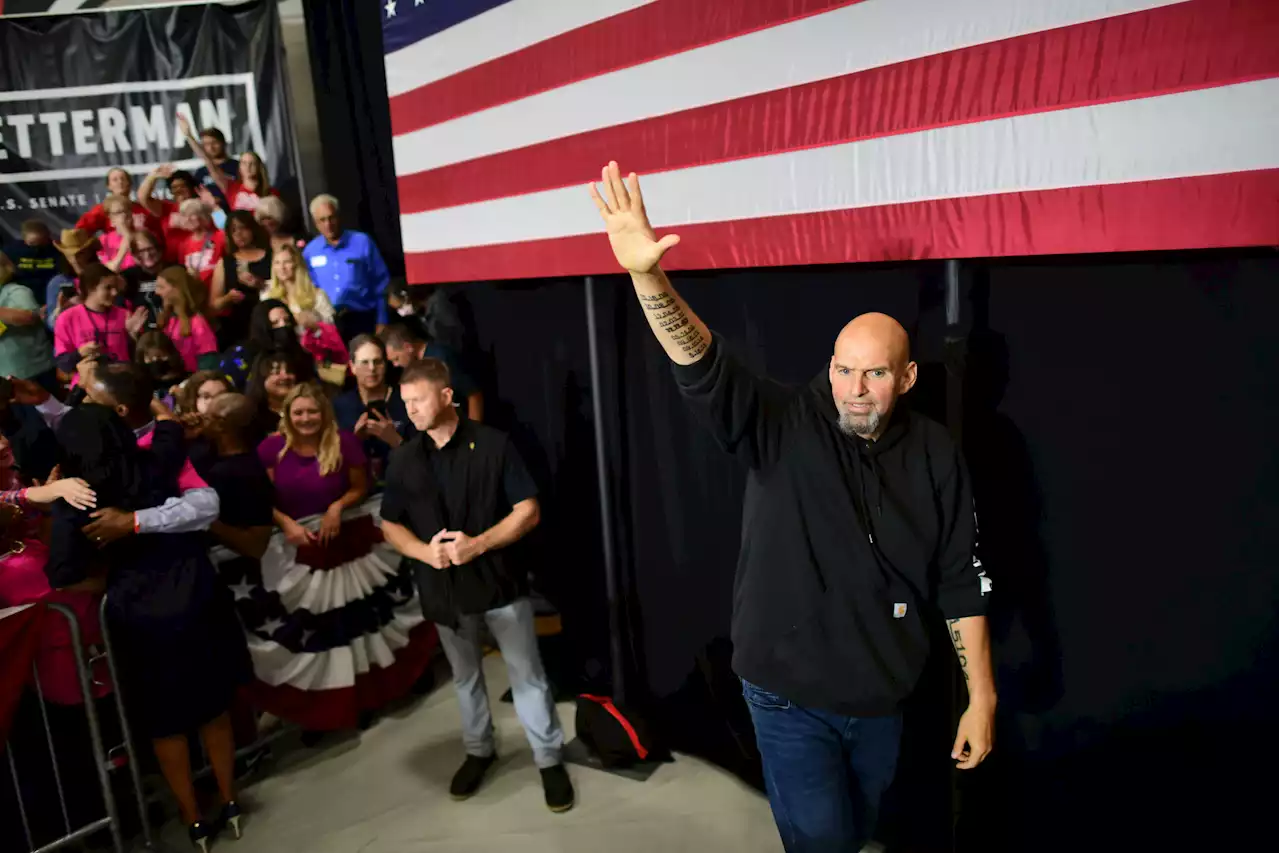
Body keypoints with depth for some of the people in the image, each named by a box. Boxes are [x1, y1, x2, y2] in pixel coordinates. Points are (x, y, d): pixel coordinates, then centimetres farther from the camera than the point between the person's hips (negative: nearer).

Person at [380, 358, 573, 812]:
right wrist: (424, 551, -15)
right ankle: (478, 751, 39)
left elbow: (528, 510, -11)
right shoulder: (402, 459, 0)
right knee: (465, 677, 20)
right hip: (443, 586, 4)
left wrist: (479, 544, -22)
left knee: (527, 674, 6)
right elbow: (390, 525, 6)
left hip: (500, 579, -3)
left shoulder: (493, 444, -11)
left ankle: (550, 759, 21)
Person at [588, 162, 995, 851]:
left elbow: (961, 586, -3)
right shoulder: (782, 429, -16)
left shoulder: (935, 457, -7)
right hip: (790, 695, -3)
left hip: (882, 699, 3)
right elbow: (702, 366, -32)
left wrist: (981, 699, -1)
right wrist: (647, 276, -48)